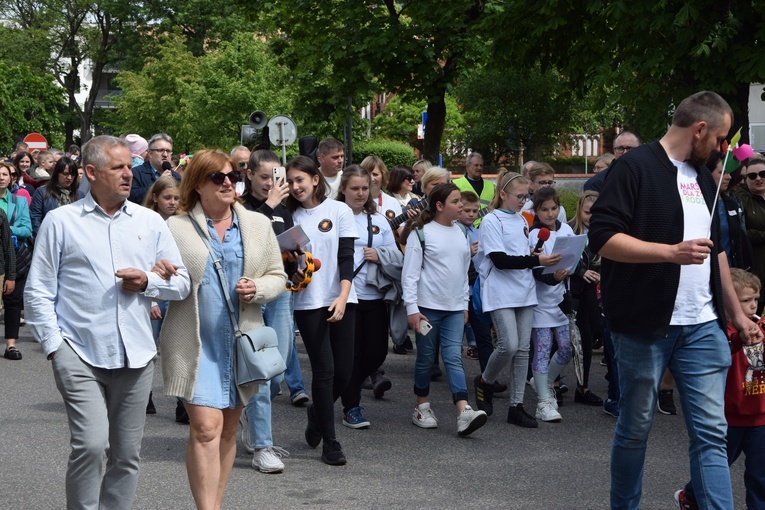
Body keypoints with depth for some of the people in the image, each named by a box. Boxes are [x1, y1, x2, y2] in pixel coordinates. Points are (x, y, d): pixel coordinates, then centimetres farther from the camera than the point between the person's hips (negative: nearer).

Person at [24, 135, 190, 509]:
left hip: (135, 356, 4)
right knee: (91, 444, -17)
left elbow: (181, 283, 13)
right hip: (79, 355, -4)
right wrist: (53, 344, -6)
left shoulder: (150, 222, 11)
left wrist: (148, 281, -6)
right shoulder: (61, 221, 3)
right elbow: (38, 292, 3)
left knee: (127, 454, 8)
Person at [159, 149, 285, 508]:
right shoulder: (176, 228, 0)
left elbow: (277, 276, 12)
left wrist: (257, 288, -9)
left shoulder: (258, 225, 9)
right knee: (205, 427, -14)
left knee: (228, 429, 11)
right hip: (195, 342, -4)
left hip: (240, 340, 4)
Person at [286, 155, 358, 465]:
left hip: (340, 300, 0)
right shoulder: (292, 217, 7)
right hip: (308, 302, 0)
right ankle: (329, 442, 5)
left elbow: (346, 256, -4)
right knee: (324, 369, -4)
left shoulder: (339, 211, 2)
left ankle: (317, 413, 29)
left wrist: (343, 296, -14)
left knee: (344, 370, -1)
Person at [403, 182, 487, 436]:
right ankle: (422, 406, 22)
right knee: (426, 357, 6)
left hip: (454, 309, 4)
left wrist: (465, 304, 18)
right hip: (428, 307, -4)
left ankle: (464, 413, -18)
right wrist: (412, 308, -13)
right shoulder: (422, 233, -6)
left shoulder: (460, 233, 12)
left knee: (454, 357, -6)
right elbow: (410, 273, -8)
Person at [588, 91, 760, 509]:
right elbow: (602, 238, -17)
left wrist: (735, 312, 22)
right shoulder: (636, 167, -8)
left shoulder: (702, 176, 16)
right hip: (645, 325, -6)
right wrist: (671, 251, -24)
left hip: (702, 326, 6)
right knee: (635, 428, 7)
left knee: (711, 433, 1)